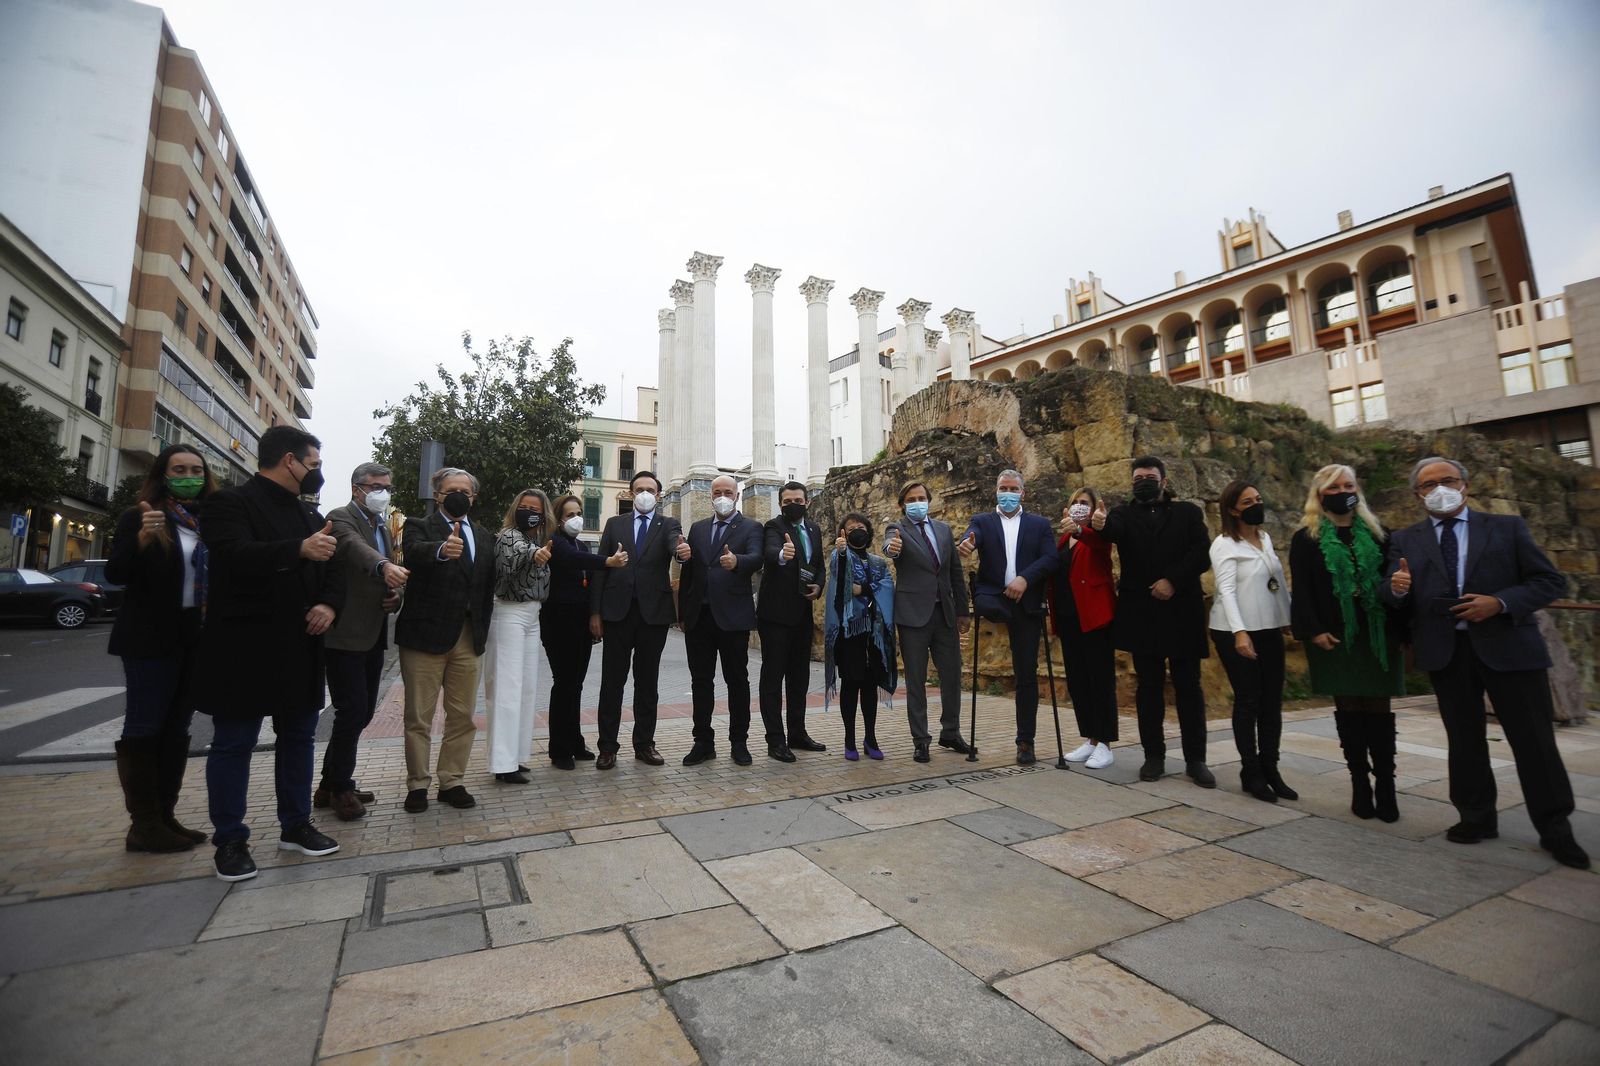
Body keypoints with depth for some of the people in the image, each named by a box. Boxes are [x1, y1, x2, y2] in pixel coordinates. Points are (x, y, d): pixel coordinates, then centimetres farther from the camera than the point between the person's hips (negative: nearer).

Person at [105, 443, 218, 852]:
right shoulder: (139, 517, -3)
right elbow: (116, 574, -12)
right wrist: (143, 537, -28)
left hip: (198, 639, 5)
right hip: (152, 639, -5)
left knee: (177, 728, 10)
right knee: (144, 727, 0)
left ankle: (164, 816, 19)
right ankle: (143, 826, 6)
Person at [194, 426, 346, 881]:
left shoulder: (310, 514, 15)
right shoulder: (230, 502, -7)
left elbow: (332, 567, 16)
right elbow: (234, 556, -25)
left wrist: (330, 604, -4)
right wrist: (299, 549, -39)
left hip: (301, 649, 7)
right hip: (244, 650, -7)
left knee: (299, 737, 14)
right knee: (233, 744, 5)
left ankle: (295, 826, 27)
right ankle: (230, 840, 19)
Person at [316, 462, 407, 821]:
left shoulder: (384, 527, 18)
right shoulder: (340, 518, -8)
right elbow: (355, 547, -31)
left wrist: (396, 596, 4)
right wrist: (385, 566, -51)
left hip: (373, 636, 9)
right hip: (345, 635, -8)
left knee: (363, 712, 14)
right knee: (352, 711, -5)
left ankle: (330, 786, 29)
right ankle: (341, 789, 13)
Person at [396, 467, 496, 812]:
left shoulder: (483, 537, 15)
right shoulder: (419, 526, 0)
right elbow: (414, 551, -24)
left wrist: (483, 631, 7)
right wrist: (442, 549, -46)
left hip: (470, 638, 4)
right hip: (425, 635, -4)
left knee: (463, 716, 9)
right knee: (419, 717, 6)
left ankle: (452, 781, 21)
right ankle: (418, 784, 19)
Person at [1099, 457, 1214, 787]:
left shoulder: (1188, 513, 9)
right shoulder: (1124, 514, 9)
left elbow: (1202, 554, -3)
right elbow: (1113, 531, -15)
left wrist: (1173, 580, -16)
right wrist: (1099, 524, -37)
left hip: (1182, 611, 0)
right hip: (1141, 614, 1)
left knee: (1189, 687, 5)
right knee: (1149, 686, 6)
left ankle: (1196, 759, 14)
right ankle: (1154, 756, 15)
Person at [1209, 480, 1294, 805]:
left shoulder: (1265, 539, 12)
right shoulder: (1225, 545, -9)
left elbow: (1279, 582, 17)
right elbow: (1227, 589, -18)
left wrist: (1288, 618, 13)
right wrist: (1239, 632, -26)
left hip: (1269, 631, 6)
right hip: (1236, 633, -6)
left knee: (1272, 702, 7)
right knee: (1248, 701, 0)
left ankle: (1270, 769, 19)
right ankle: (1251, 772, 12)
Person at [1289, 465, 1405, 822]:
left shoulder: (1376, 533, 11)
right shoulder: (1306, 538, 2)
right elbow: (1301, 589, -2)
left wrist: (1402, 629, 0)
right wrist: (1313, 630, -12)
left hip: (1378, 633, 2)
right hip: (1334, 637, -2)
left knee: (1379, 708, 2)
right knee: (1348, 708, 4)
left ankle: (1385, 785, 9)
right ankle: (1360, 783, 12)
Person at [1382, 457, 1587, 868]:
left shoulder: (1507, 527, 6)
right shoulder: (1405, 540, 7)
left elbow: (1551, 581, 2)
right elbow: (1393, 596, 2)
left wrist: (1501, 602, -15)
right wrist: (1397, 587, -23)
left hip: (1507, 646, -1)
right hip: (1445, 651, 1)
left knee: (1533, 739, 4)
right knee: (1464, 739, 10)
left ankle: (1555, 830, 21)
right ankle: (1476, 819, 23)